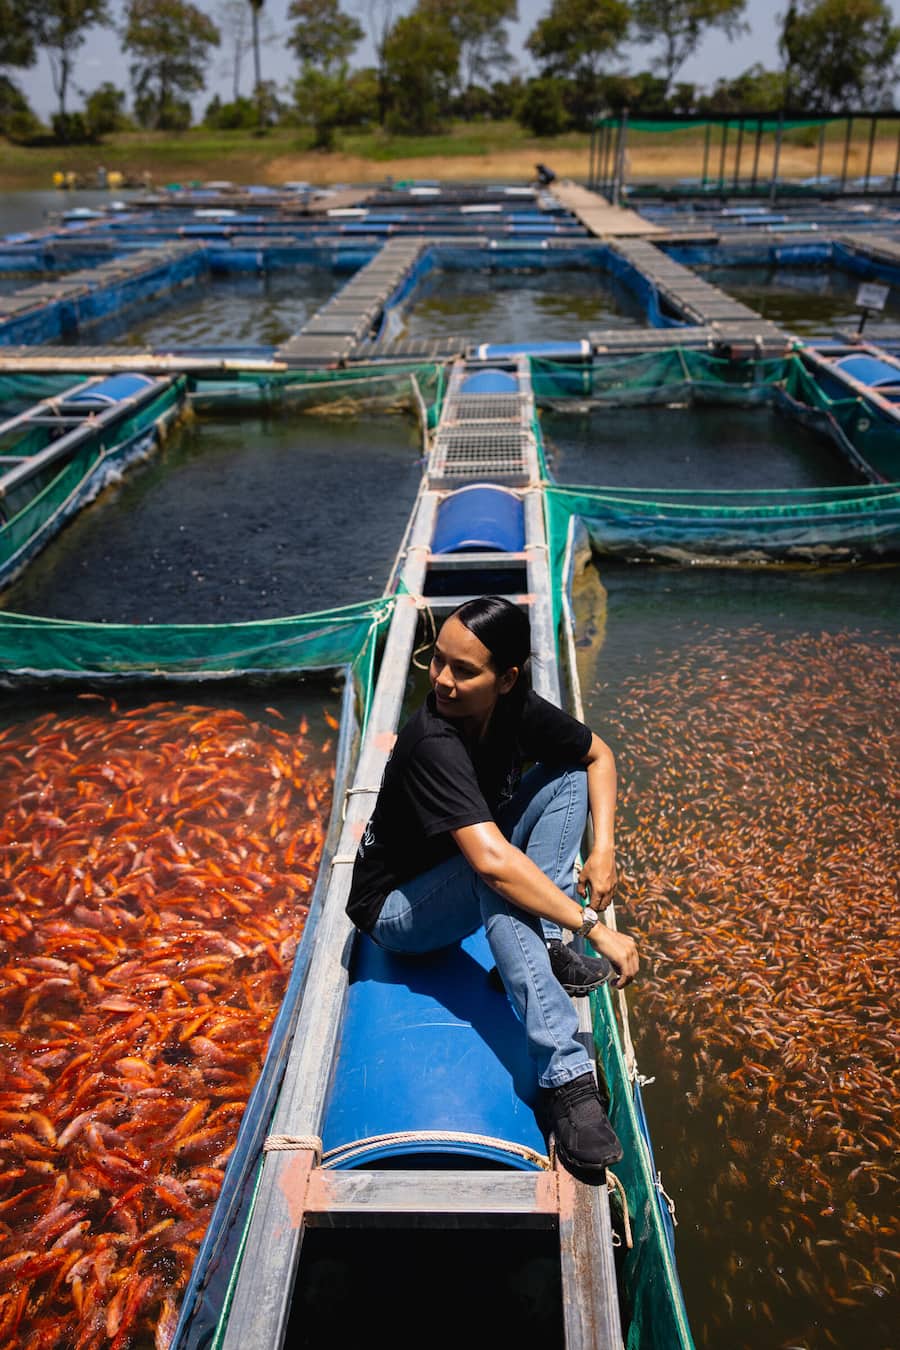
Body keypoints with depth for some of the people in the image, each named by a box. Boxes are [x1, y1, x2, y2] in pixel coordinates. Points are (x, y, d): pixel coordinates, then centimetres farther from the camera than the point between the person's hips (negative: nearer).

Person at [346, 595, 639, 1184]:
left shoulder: (517, 708, -15)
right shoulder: (433, 743, -34)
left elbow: (599, 755, 3)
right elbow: (491, 861, -46)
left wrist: (604, 847, -10)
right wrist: (595, 928, -42)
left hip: (465, 889, 7)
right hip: (396, 909, -7)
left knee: (568, 771, -5)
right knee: (496, 873, -39)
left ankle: (542, 947, -14)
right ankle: (565, 1079, -40)